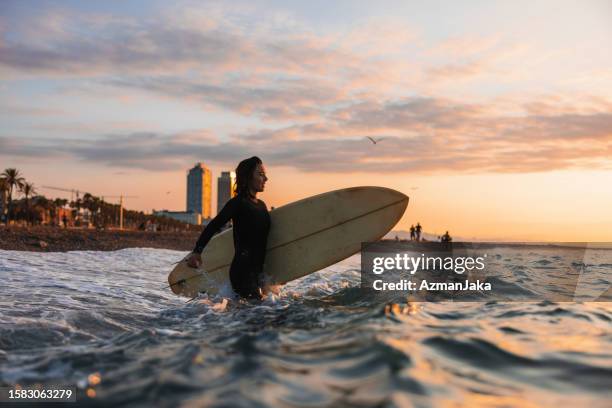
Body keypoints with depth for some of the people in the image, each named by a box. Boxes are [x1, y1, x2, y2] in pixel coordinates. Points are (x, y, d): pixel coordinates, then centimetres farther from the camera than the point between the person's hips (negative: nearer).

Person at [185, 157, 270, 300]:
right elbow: (214, 226, -15)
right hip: (243, 270, -9)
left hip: (257, 270, 9)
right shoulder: (238, 203, -10)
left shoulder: (261, 205, 14)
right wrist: (197, 251, -20)